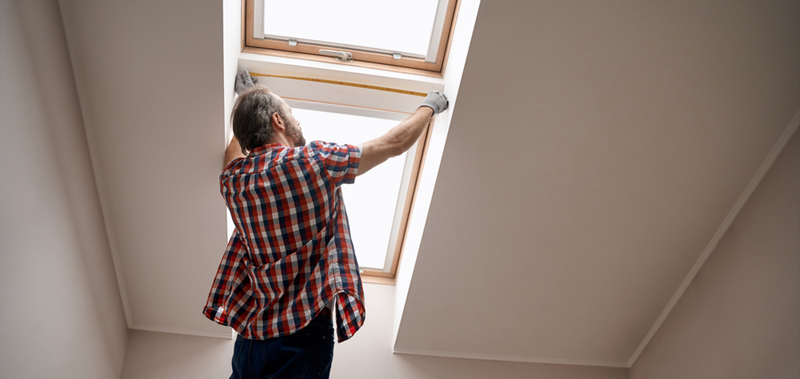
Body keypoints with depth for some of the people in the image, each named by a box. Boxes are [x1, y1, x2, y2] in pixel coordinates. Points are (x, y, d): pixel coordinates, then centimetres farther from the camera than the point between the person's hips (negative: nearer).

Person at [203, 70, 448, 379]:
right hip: (304, 333, -6)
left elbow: (234, 151, 31)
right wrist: (430, 105, 15)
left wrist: (246, 103, 43)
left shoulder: (232, 179, 4)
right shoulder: (313, 160, -13)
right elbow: (395, 144, -3)